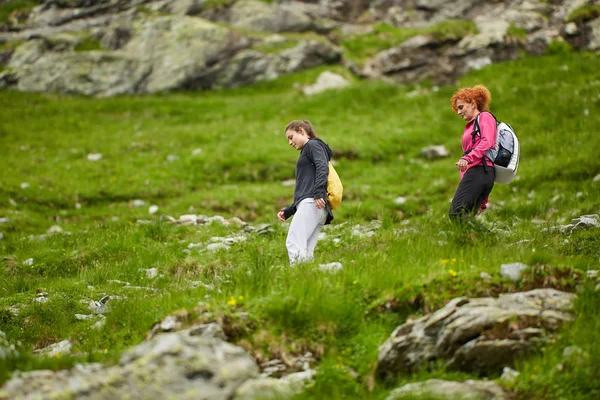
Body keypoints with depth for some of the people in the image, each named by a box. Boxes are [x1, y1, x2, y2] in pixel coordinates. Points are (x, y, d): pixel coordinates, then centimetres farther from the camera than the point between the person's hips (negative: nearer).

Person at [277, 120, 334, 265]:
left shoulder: (313, 144, 9)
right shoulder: (305, 154, 35)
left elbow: (323, 167, -11)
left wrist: (318, 192, -25)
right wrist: (287, 211, 27)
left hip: (312, 203, -9)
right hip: (307, 204, 9)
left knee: (293, 243, -23)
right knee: (305, 253, -3)